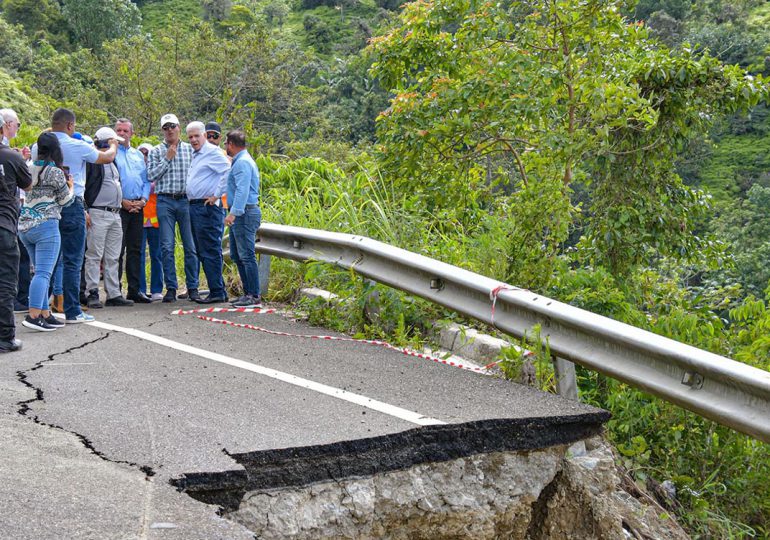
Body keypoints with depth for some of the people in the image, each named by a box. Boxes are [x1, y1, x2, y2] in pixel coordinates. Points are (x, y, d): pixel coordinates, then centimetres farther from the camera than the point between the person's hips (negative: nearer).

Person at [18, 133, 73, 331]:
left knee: (41, 272, 13)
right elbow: (64, 200, 1)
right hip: (45, 225, -7)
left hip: (24, 225, 7)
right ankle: (33, 315, -18)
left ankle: (45, 314, 14)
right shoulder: (55, 172, -9)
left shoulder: (30, 168, 10)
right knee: (44, 272, -9)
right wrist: (70, 186, 20)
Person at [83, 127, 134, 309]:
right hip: (98, 214, -8)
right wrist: (84, 212, -17)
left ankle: (114, 294, 11)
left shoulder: (112, 162, 20)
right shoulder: (91, 161, -7)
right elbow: (81, 185, -12)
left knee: (113, 258, 9)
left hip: (115, 214, 8)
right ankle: (92, 294, -4)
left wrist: (122, 202, 21)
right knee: (94, 256, -6)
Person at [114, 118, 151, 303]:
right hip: (119, 206, -6)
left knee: (135, 249, 8)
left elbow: (146, 180, 17)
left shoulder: (138, 155, 18)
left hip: (137, 207, 6)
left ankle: (135, 290, 12)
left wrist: (143, 200, 0)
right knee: (117, 250, -6)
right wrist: (122, 201, -13)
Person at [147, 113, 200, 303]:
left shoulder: (190, 149, 10)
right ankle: (171, 288, 4)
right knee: (167, 247, -2)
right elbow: (151, 175, -2)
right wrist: (167, 159, -6)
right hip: (165, 201, 0)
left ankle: (192, 287, 6)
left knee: (191, 246, -1)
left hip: (186, 200, 0)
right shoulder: (156, 151, 8)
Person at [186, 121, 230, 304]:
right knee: (202, 252, 12)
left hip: (208, 208, -10)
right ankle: (218, 290, 17)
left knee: (210, 252, -8)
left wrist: (217, 195, -17)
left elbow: (229, 171, -20)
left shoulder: (212, 152, -10)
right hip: (195, 207, 10)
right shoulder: (195, 155, 19)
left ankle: (217, 292, -5)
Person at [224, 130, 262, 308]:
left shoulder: (242, 162, -14)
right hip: (240, 214, 11)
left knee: (246, 256, -10)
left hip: (244, 213, -11)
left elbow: (242, 190, -25)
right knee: (236, 255, 14)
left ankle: (254, 297, -8)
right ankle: (248, 293, 19)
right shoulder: (241, 161, 20)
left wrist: (234, 213, -31)